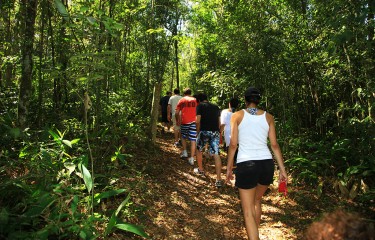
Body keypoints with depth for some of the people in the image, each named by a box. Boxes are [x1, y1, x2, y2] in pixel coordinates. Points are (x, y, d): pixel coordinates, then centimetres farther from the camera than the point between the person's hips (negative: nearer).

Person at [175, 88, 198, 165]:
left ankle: (184, 152, 21)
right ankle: (191, 159, 0)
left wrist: (177, 121, 18)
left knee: (183, 137, 24)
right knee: (193, 140, 0)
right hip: (194, 122, 0)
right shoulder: (195, 100, 7)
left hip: (185, 122, 0)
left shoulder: (181, 100, 6)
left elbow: (176, 113, 4)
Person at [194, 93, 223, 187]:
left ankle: (200, 170, 36)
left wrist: (198, 131, 7)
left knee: (199, 150, 22)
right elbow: (219, 122, 17)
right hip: (215, 132, 4)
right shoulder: (216, 107, 18)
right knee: (216, 154, -1)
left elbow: (198, 121, -5)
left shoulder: (200, 106, 4)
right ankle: (218, 180, -7)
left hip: (204, 131, -3)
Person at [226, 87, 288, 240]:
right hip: (266, 164, 4)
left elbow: (233, 144, -3)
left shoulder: (237, 115, 0)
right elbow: (274, 145, 5)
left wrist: (229, 168, 5)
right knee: (257, 200, 28)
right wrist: (282, 169, 10)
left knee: (248, 211, 5)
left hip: (246, 165, -4)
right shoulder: (268, 117, 8)